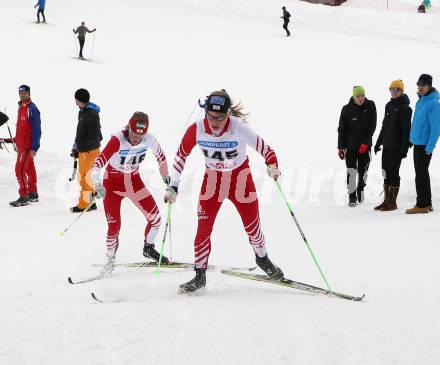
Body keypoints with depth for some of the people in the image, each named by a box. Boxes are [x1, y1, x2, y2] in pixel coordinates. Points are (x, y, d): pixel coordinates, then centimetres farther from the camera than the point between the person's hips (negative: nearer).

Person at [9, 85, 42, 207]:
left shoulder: (32, 109, -16)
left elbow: (37, 130, -19)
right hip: (22, 144, 9)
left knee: (20, 170, -11)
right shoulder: (21, 107, 11)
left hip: (28, 145, -9)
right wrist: (17, 140, 18)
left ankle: (24, 197, -6)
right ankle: (33, 194, 23)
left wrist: (34, 148, -21)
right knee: (29, 169, 15)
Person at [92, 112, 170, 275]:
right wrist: (98, 185, -53)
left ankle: (148, 248, 27)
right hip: (113, 183, -4)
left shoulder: (149, 139, -18)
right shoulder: (118, 140, -30)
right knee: (114, 225, -8)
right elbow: (98, 163, -39)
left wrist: (166, 176, 13)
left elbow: (160, 155, 4)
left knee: (155, 217, 1)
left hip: (134, 181, 4)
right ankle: (110, 260, 15)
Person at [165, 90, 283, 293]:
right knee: (203, 228, -6)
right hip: (213, 178, 1)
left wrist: (272, 164, -42)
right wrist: (173, 187, -6)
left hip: (240, 177, -1)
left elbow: (262, 147, -22)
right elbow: (181, 156, -6)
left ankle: (262, 257, 34)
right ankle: (200, 275, 4)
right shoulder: (196, 129, -22)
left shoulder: (238, 128, -29)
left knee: (252, 225, 4)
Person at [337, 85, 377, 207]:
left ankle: (360, 189, 30)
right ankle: (352, 196, 1)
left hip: (365, 145, 1)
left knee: (363, 170, 7)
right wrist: (340, 147, -5)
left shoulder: (370, 106, -4)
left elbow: (372, 126, -4)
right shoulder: (347, 109, -7)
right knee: (351, 172, -7)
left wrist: (365, 142, -10)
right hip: (350, 145, -1)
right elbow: (342, 129, -2)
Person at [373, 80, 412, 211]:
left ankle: (393, 202, 1)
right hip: (387, 145, 7)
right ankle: (386, 201, 15)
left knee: (393, 173, -4)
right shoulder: (389, 106, 14)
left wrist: (404, 148, -17)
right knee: (386, 173, 9)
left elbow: (406, 130, -13)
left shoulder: (404, 108, -10)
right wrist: (378, 142, 19)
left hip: (396, 146, -7)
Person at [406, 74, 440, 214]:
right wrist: (413, 137, 20)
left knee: (421, 175, -6)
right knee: (422, 174, 14)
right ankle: (427, 203, 22)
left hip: (425, 145, -9)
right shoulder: (420, 101, 11)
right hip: (418, 143, 9)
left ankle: (421, 205, -1)